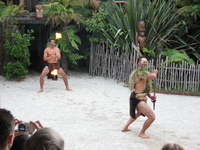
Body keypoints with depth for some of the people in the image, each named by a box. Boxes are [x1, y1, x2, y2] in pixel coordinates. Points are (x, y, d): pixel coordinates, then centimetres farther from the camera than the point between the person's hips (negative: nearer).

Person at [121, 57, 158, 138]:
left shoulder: (142, 72, 16)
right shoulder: (140, 72, -18)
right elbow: (153, 76, -29)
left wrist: (150, 96, 12)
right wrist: (155, 72, -5)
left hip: (137, 97, 11)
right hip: (138, 99, -11)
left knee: (138, 113, 37)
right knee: (152, 117, -14)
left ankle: (125, 127, 46)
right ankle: (142, 133, 4)